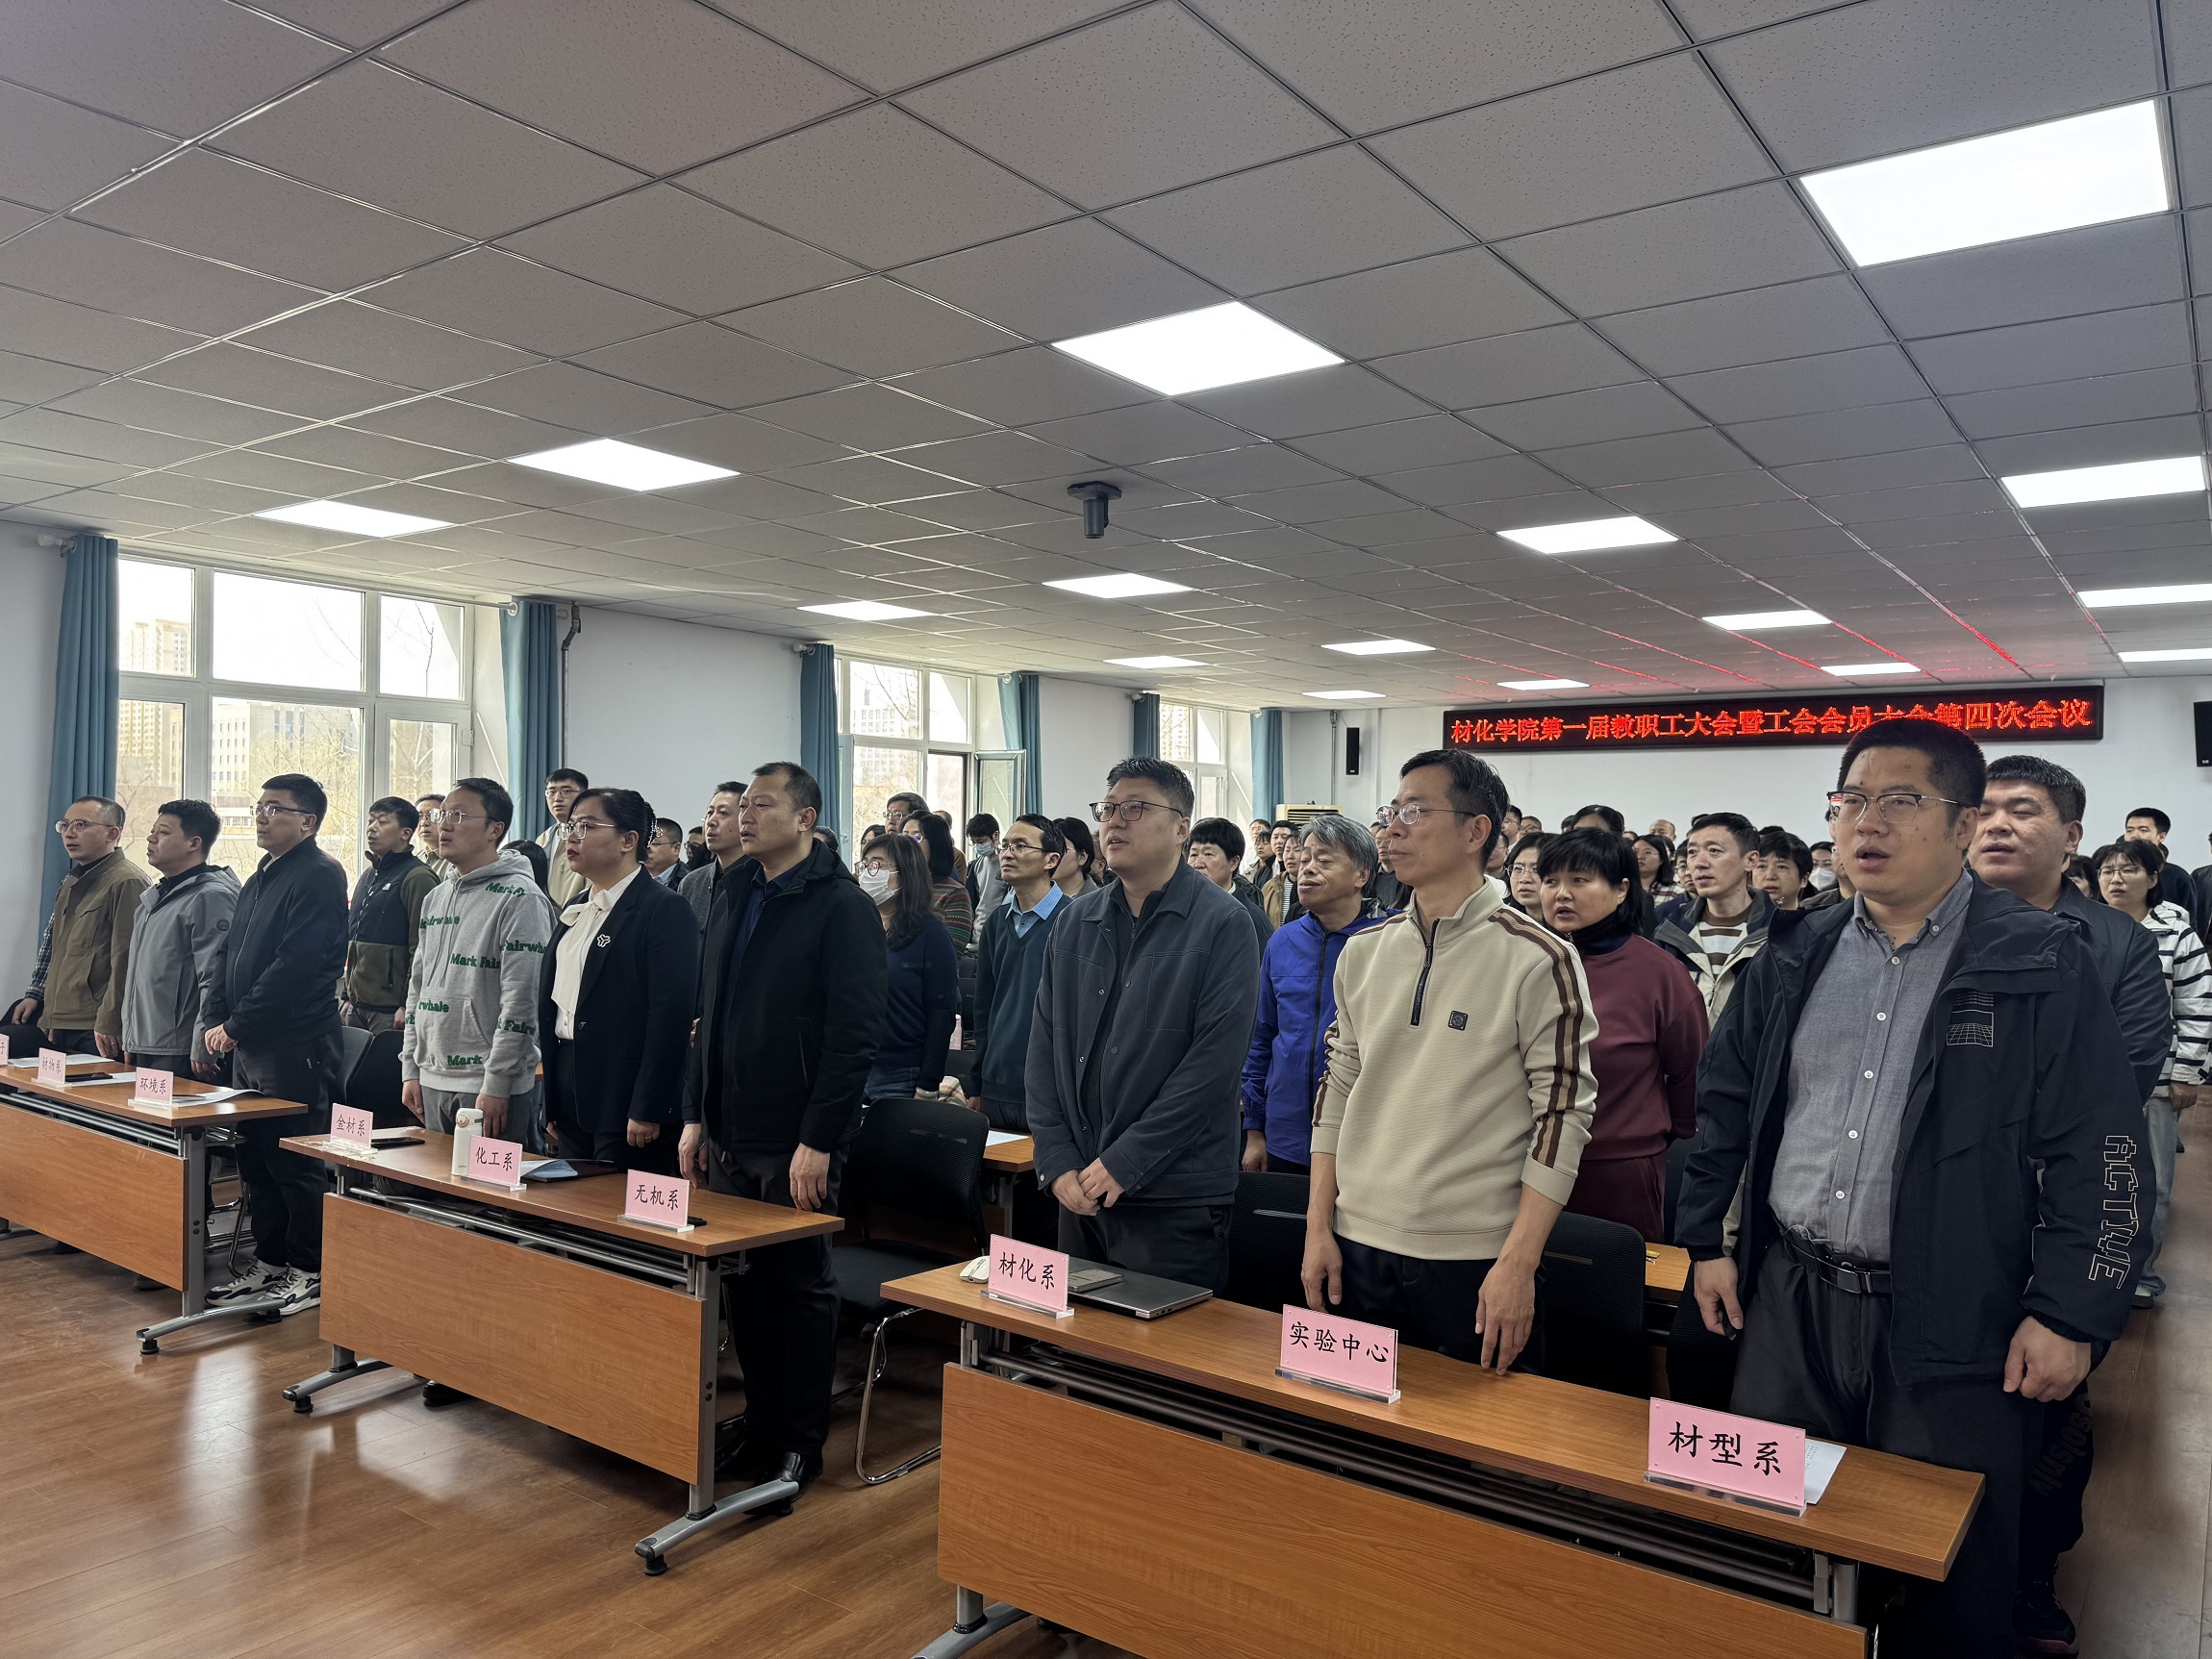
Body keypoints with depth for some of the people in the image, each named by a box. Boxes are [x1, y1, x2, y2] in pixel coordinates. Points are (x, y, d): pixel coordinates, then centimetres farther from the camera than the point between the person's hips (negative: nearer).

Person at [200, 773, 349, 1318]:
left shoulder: (319, 876, -12)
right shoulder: (260, 879, 18)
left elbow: (295, 966, -19)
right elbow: (226, 953, 19)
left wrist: (238, 1026, -15)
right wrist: (214, 1020, 5)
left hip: (294, 1047, -9)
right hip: (247, 1047, 9)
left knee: (294, 1164, -3)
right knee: (255, 1159, 14)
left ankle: (311, 1271, 8)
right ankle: (269, 1263, 25)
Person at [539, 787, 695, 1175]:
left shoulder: (665, 909, -11)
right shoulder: (575, 912, 16)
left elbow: (671, 1015, -17)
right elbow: (553, 1003, 18)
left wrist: (647, 1110, -20)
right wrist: (552, 1106, 15)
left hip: (625, 1101, -8)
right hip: (573, 1106, 8)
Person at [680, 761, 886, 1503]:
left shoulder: (841, 906, -10)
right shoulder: (731, 896, 12)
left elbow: (855, 1032, -16)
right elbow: (709, 1016, 17)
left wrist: (819, 1141, -18)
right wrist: (696, 1116, 11)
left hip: (796, 1143, -6)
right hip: (729, 1136, 6)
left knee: (800, 1287, 6)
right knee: (745, 1285, 13)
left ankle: (801, 1441, 20)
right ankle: (760, 1425, 28)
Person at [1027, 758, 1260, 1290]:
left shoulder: (1223, 925, -8)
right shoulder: (1075, 923, 9)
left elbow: (1213, 1062, -15)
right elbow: (1044, 1046, 7)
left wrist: (1124, 1163, -15)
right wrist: (1057, 1161, -3)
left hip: (1176, 1199, -5)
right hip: (1078, 1192, 5)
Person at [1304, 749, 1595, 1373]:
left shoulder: (1538, 960, -9)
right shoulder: (1363, 953, 6)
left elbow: (1563, 1114, -11)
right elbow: (1338, 1090, 11)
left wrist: (1518, 1264, -15)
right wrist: (1318, 1227, 6)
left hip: (1475, 1263, -5)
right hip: (1357, 1251, 5)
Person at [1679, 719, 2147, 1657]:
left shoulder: (2040, 968, -7)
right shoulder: (1796, 957, 5)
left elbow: (2100, 1153, -8)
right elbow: (1724, 1102, 12)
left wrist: (2070, 1315, -11)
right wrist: (1706, 1241, 10)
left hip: (1952, 1326, -4)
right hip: (1788, 1300, 4)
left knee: (1951, 1579, 11)